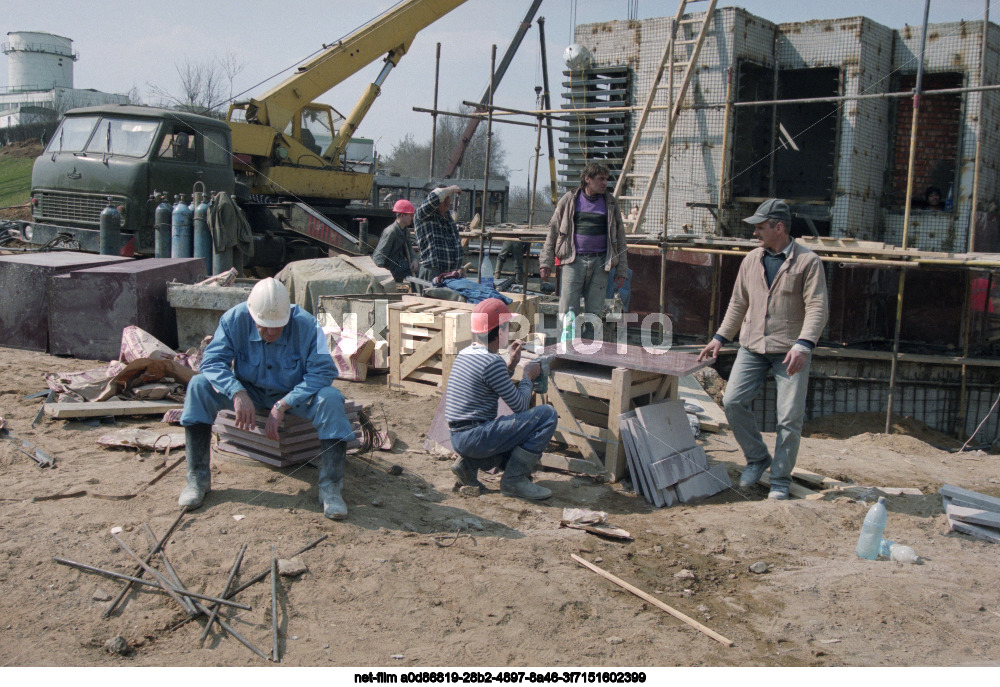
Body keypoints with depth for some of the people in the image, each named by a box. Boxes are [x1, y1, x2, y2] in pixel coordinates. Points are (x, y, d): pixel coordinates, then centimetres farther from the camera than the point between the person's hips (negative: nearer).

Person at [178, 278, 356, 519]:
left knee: (330, 399, -32)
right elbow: (213, 361, -19)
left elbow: (322, 372, -26)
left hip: (293, 394, -2)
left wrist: (283, 405, -33)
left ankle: (330, 487, -25)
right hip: (249, 392, 2)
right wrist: (237, 393, -38)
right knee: (199, 385, -21)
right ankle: (198, 478, -15)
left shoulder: (306, 324, -23)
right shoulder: (235, 319, -17)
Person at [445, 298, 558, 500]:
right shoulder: (492, 362, -16)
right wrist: (528, 376, 6)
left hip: (458, 437, 10)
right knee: (547, 415, -12)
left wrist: (510, 366, 21)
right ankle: (514, 479, -9)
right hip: (475, 436, -10)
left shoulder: (464, 353, 12)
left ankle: (469, 463, 13)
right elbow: (520, 405, -10)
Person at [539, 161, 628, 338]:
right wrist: (546, 262, 4)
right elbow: (553, 231, 9)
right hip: (574, 261, -2)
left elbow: (619, 237, 13)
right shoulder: (569, 200, 5)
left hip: (600, 262, 2)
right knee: (567, 312, -6)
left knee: (595, 312, 3)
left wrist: (621, 271, 8)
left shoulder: (610, 203, 10)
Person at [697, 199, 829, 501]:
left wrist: (803, 345, -25)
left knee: (790, 417, -3)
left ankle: (780, 479, 13)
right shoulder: (751, 260, 11)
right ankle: (757, 458, 15)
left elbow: (817, 308, -12)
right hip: (752, 346, 5)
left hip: (790, 351, -4)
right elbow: (738, 303, 19)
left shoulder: (807, 261, -5)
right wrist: (720, 338, 13)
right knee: (732, 401, -7)